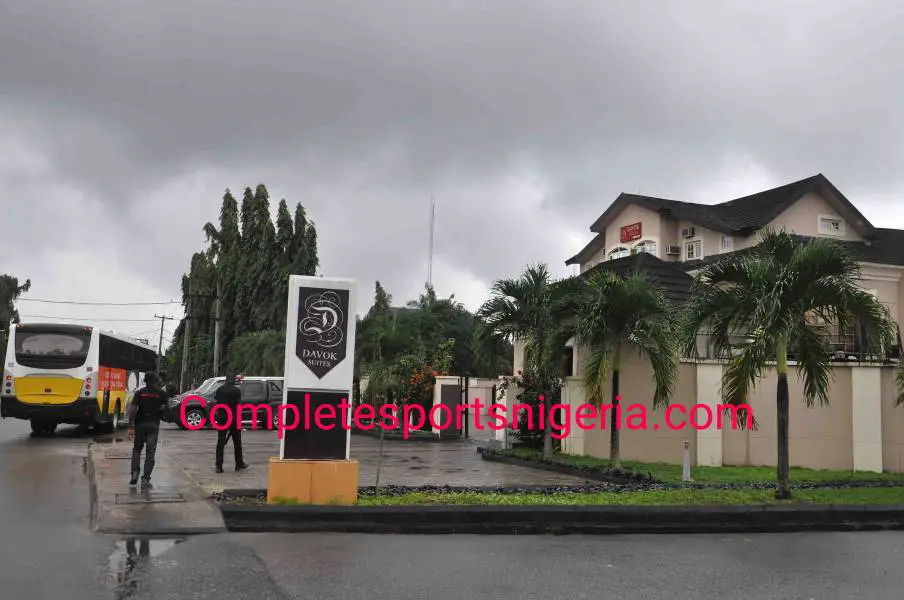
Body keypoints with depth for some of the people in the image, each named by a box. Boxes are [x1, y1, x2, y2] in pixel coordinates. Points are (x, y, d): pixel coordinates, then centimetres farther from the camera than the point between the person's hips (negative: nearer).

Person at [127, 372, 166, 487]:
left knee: (137, 449, 18)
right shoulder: (161, 393, 1)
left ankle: (135, 472, 2)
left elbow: (132, 409, -7)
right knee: (150, 452, 3)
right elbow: (163, 408, -7)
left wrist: (130, 426, -7)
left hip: (140, 423, 1)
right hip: (154, 424, -1)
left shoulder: (139, 393, 3)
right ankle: (145, 478, -1)